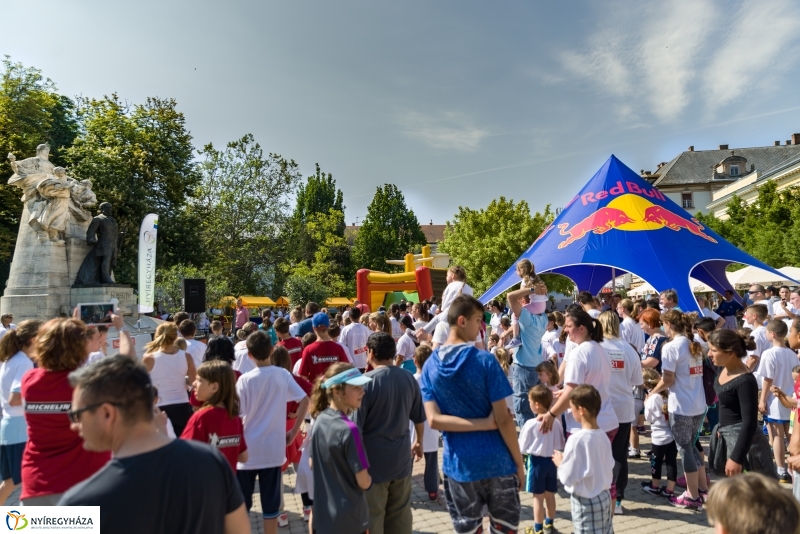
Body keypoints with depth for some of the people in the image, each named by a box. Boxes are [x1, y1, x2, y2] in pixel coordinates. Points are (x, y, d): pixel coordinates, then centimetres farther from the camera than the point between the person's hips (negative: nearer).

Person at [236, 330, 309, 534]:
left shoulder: (245, 380, -13)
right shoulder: (283, 374, -4)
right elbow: (305, 401, -3)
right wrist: (294, 432, 3)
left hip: (247, 450, -2)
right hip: (274, 449, 2)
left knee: (242, 503, 14)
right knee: (271, 502, 13)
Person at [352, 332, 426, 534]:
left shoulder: (367, 381, -19)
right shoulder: (409, 378, -2)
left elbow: (357, 425, -16)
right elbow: (419, 418, 10)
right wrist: (419, 442, 27)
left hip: (373, 460, -5)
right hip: (401, 458, 5)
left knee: (372, 516, 10)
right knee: (401, 513, 18)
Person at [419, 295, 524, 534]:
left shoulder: (429, 366, -1)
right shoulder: (485, 360, -14)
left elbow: (434, 420, -10)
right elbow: (503, 419, -13)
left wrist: (484, 424, -11)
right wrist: (519, 462, -1)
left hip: (458, 464, 3)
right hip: (496, 461, -3)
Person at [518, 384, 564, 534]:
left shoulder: (531, 424, -20)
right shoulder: (556, 422, -7)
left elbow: (522, 448, -12)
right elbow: (560, 445, 4)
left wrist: (532, 448, 9)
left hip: (536, 461, -5)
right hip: (552, 460, 5)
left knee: (538, 497, 7)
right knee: (550, 495, 19)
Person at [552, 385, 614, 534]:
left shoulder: (577, 439, -24)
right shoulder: (603, 435, -3)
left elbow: (568, 477, -20)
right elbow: (609, 465, 10)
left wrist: (560, 463, 0)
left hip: (585, 501, -7)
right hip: (604, 496, 7)